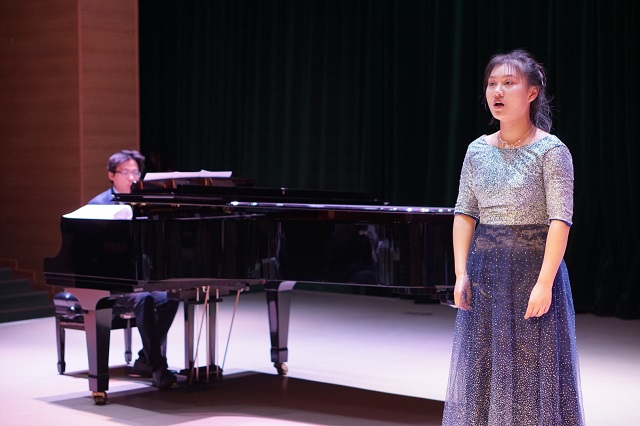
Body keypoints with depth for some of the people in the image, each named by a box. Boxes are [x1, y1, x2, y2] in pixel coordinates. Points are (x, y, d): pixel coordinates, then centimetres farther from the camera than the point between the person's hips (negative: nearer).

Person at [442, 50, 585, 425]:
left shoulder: (551, 151, -9)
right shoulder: (478, 151, 7)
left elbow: (560, 221, -14)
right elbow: (465, 214, 6)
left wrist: (544, 283, -21)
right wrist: (462, 274, -3)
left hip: (533, 267, -5)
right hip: (485, 271, 5)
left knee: (534, 370, 0)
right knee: (482, 370, 9)